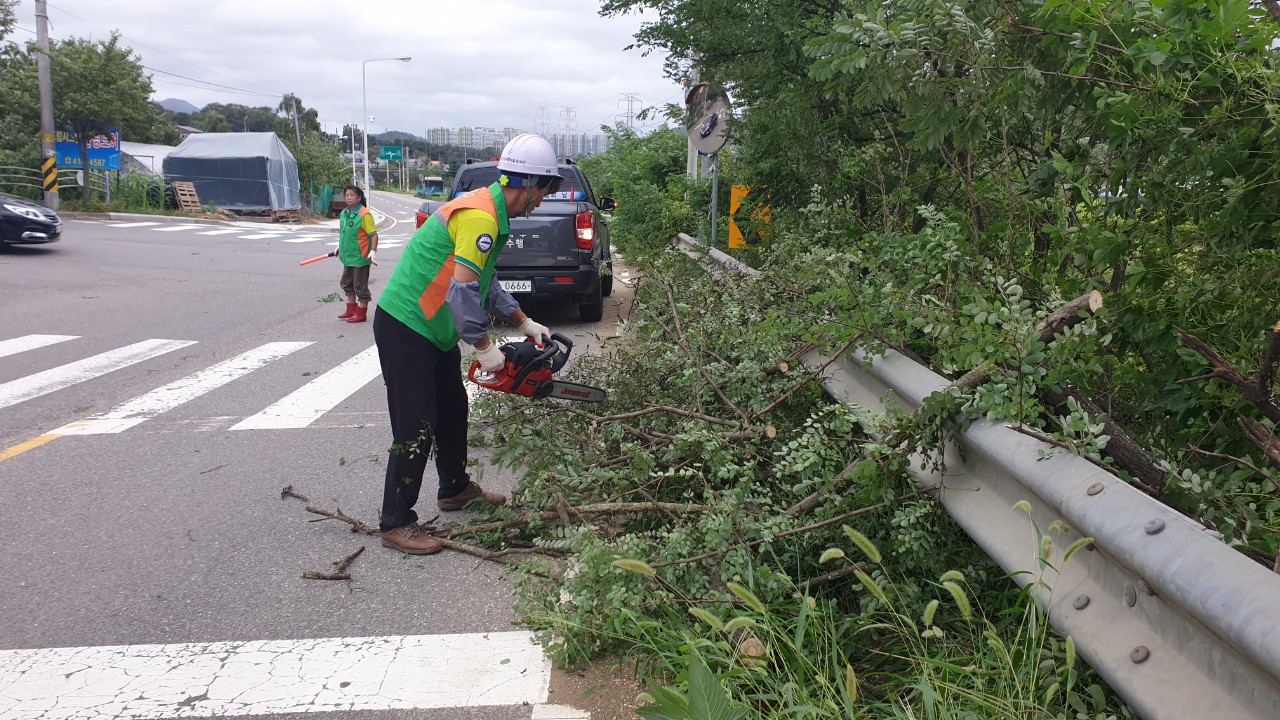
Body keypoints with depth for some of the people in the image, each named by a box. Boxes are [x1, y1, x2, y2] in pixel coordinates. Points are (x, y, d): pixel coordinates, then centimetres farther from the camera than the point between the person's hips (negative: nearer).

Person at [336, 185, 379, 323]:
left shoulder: (364, 215, -18)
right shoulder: (344, 213, 7)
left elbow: (374, 234, -20)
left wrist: (373, 251, -27)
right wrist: (340, 246, 26)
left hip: (360, 258, -9)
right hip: (347, 256, 9)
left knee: (360, 287, 1)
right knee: (347, 284, 19)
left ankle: (361, 314, 12)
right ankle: (351, 311, 31)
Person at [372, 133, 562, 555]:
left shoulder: (493, 212, 10)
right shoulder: (480, 216, -24)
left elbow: (485, 283, 17)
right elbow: (462, 289, -29)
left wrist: (523, 322, 12)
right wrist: (484, 347, -21)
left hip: (434, 330, 11)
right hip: (405, 329, -10)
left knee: (453, 410, 21)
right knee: (416, 429, -6)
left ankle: (455, 489, 38)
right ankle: (396, 524, 5)